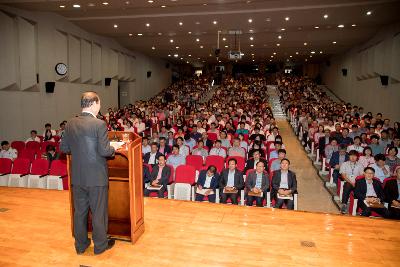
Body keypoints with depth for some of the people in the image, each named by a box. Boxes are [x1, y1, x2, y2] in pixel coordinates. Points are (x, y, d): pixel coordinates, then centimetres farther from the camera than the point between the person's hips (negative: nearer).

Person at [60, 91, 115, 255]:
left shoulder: (70, 124, 0)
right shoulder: (99, 124, -18)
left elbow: (63, 148, 6)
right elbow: (104, 150, -21)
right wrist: (113, 150, 0)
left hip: (77, 176, 5)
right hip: (96, 177, -5)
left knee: (79, 211, 18)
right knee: (98, 212, 10)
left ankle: (80, 245, 32)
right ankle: (100, 245, 25)